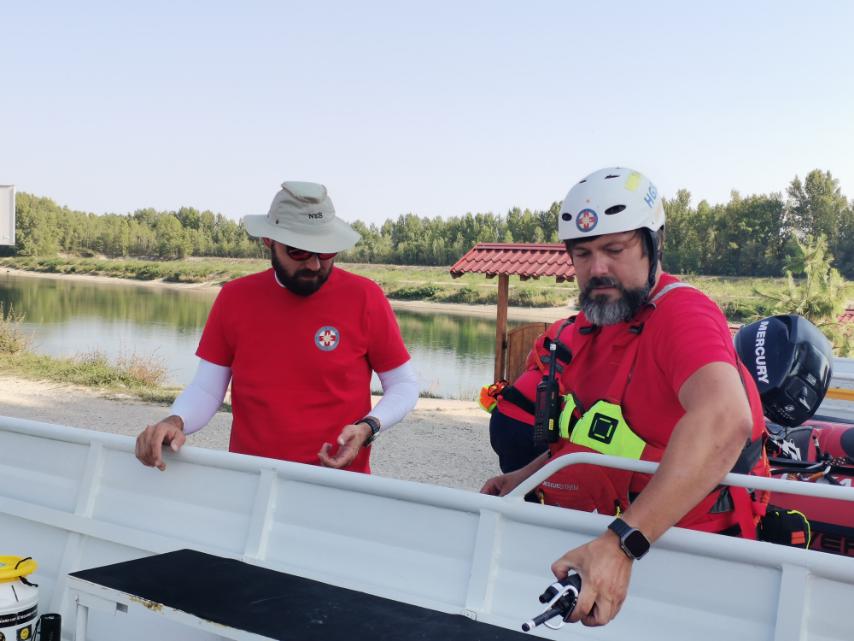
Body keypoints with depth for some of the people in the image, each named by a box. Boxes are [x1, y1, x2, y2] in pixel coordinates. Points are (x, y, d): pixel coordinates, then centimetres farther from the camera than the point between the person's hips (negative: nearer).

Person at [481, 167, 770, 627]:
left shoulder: (682, 312, -15)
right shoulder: (586, 328, 11)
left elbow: (723, 420, -34)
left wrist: (622, 544, -40)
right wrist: (524, 477, 9)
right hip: (594, 540, 7)